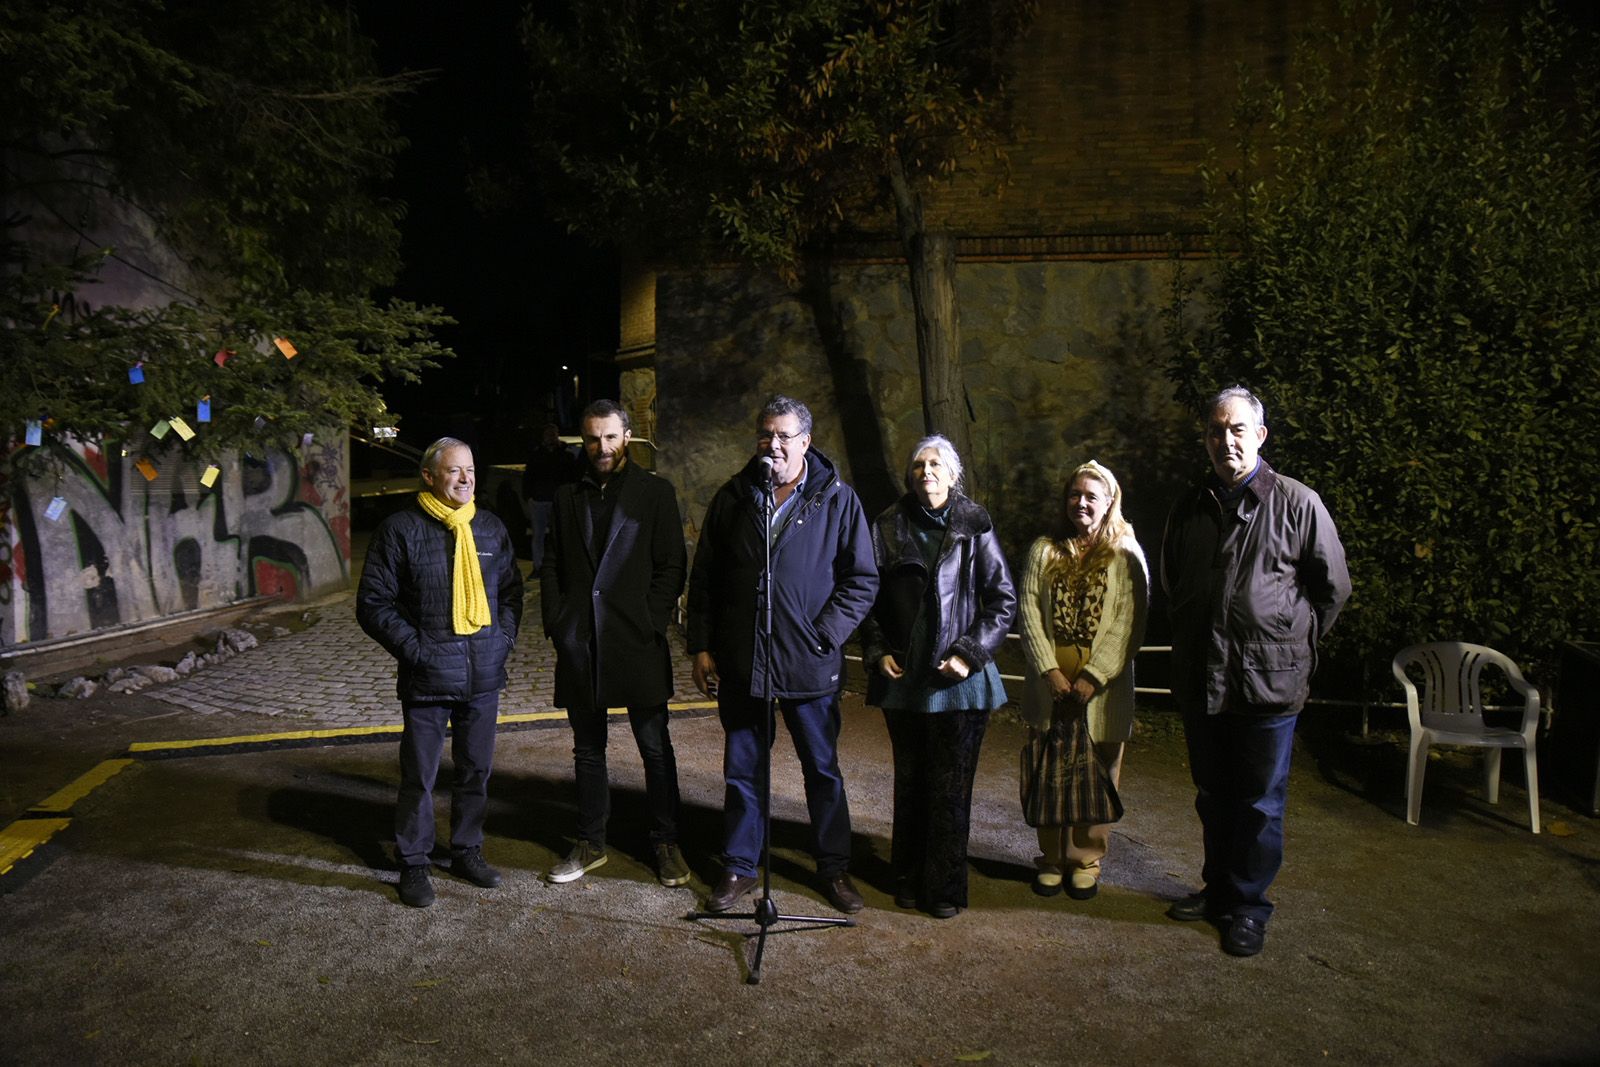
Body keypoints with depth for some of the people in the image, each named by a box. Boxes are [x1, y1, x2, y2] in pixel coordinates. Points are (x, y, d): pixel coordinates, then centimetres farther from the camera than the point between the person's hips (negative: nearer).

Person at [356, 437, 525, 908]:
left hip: (484, 675, 4)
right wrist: (415, 648, -11)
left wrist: (504, 639, 5)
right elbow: (373, 604, -6)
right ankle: (413, 864, 21)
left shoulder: (491, 528, 7)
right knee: (419, 776, 5)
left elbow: (511, 591, 18)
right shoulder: (400, 530, -7)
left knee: (476, 770, 14)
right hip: (428, 676, -4)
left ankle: (467, 850, 31)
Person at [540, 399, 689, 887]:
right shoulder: (567, 496, 13)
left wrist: (650, 625, -9)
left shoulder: (655, 492, 3)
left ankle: (666, 844, 15)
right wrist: (557, 624, 1)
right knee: (588, 749, 12)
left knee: (655, 747, 2)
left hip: (636, 643, -3)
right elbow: (551, 567, 13)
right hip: (579, 644, 4)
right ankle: (591, 843, 24)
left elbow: (672, 566, -1)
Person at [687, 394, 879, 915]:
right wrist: (701, 646, 3)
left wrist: (824, 636, -11)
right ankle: (739, 867, 28)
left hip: (810, 665, -2)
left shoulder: (837, 500, -2)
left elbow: (863, 580, -2)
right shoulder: (733, 498, 5)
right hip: (740, 661, 2)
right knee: (741, 770, 13)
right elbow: (704, 579, 9)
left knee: (823, 770, 11)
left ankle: (834, 867, 27)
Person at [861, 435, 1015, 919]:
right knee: (910, 782, 11)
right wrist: (877, 652, 0)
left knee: (951, 787, 2)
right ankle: (908, 879, 25)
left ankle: (946, 888, 15)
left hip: (958, 679, -2)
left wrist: (970, 653, -9)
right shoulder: (888, 527, 6)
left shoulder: (974, 527, -1)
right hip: (903, 675, 2)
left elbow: (1003, 600, 0)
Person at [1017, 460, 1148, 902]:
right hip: (1050, 685, 2)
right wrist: (1049, 671, -10)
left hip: (1102, 688, -2)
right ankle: (1052, 858, 22)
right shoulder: (1044, 551, 9)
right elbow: (1030, 614, 1)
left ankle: (1086, 860, 21)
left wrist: (1094, 676, -15)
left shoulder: (1126, 555, 1)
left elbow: (1129, 625, -6)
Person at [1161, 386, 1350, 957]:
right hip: (1200, 682, 4)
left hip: (1269, 681, -4)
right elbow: (1171, 585, 21)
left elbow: (1333, 587, 1)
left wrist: (1292, 642, 3)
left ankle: (1248, 905, 21)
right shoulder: (1189, 508, 7)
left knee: (1259, 803, 6)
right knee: (1213, 796, 17)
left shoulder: (1297, 504, -7)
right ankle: (1219, 888, 34)